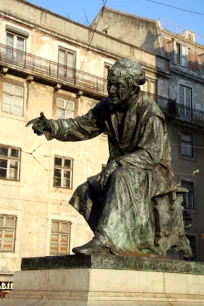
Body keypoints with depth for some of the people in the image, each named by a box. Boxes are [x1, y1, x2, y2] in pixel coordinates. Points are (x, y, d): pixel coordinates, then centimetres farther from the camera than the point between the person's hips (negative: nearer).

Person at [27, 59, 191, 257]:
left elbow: (151, 154, -26)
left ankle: (105, 240, -39)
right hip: (121, 172, 7)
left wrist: (117, 164, -38)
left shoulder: (150, 113, -20)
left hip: (155, 172, -7)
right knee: (86, 192, -15)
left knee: (122, 179, -38)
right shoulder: (107, 106, -1)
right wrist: (51, 126, -15)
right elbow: (81, 127, 1)